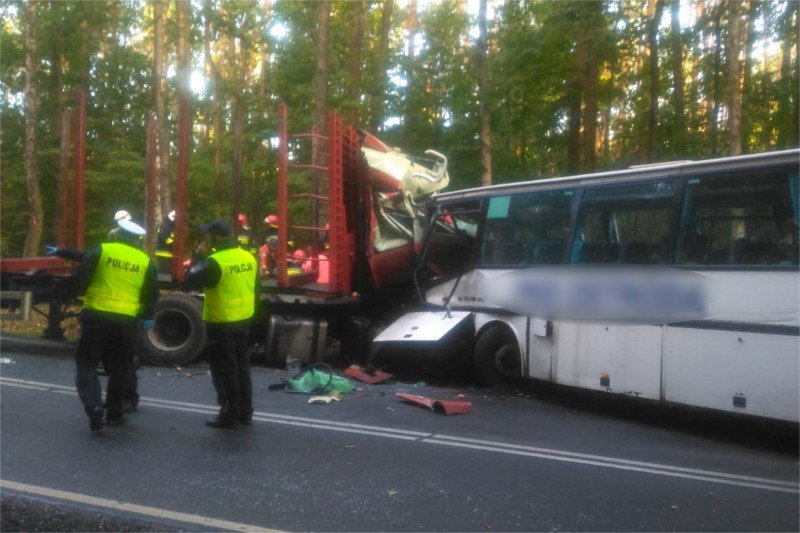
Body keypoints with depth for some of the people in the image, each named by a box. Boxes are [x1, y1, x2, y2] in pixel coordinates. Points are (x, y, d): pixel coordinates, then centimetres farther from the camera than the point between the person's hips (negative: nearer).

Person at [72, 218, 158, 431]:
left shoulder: (101, 251, -1)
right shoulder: (145, 261, 5)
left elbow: (81, 276, -3)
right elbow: (151, 294, 9)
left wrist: (82, 294, 18)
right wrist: (147, 317, 22)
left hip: (96, 316, -2)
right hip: (126, 320, 2)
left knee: (86, 363, 6)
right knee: (119, 368, 15)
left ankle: (94, 406, -13)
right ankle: (114, 414, 21)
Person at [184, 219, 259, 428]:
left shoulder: (215, 262, -19)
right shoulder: (249, 258, 4)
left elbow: (190, 281, -18)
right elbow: (255, 289, 12)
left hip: (222, 323, -7)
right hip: (243, 320, 7)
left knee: (225, 370, 2)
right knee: (241, 366, 16)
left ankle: (229, 415, 9)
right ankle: (245, 412, 23)